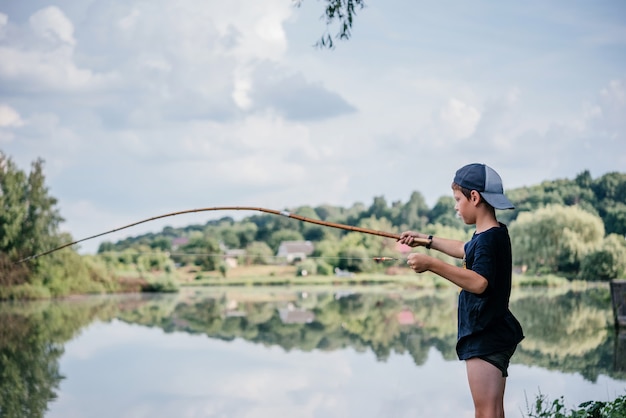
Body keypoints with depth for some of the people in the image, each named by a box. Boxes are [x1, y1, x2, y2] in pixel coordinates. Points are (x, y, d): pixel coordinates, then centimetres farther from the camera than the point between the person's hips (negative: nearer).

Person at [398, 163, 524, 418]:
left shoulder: (489, 238, -18)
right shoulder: (494, 235, 13)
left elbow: (478, 282, -34)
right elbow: (465, 250, 35)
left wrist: (432, 265, -36)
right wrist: (428, 241, 38)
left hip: (485, 339, -11)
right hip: (491, 336, 11)